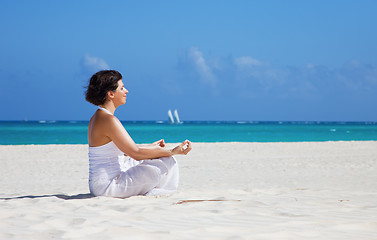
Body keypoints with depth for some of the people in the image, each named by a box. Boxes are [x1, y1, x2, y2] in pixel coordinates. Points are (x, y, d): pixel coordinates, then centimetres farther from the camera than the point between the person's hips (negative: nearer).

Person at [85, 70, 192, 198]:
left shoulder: (97, 118, 13)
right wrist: (172, 151, -18)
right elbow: (136, 153, -22)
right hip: (108, 186, -10)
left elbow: (126, 150, 22)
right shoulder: (108, 120, -19)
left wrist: (152, 147, 28)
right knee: (167, 162, -11)